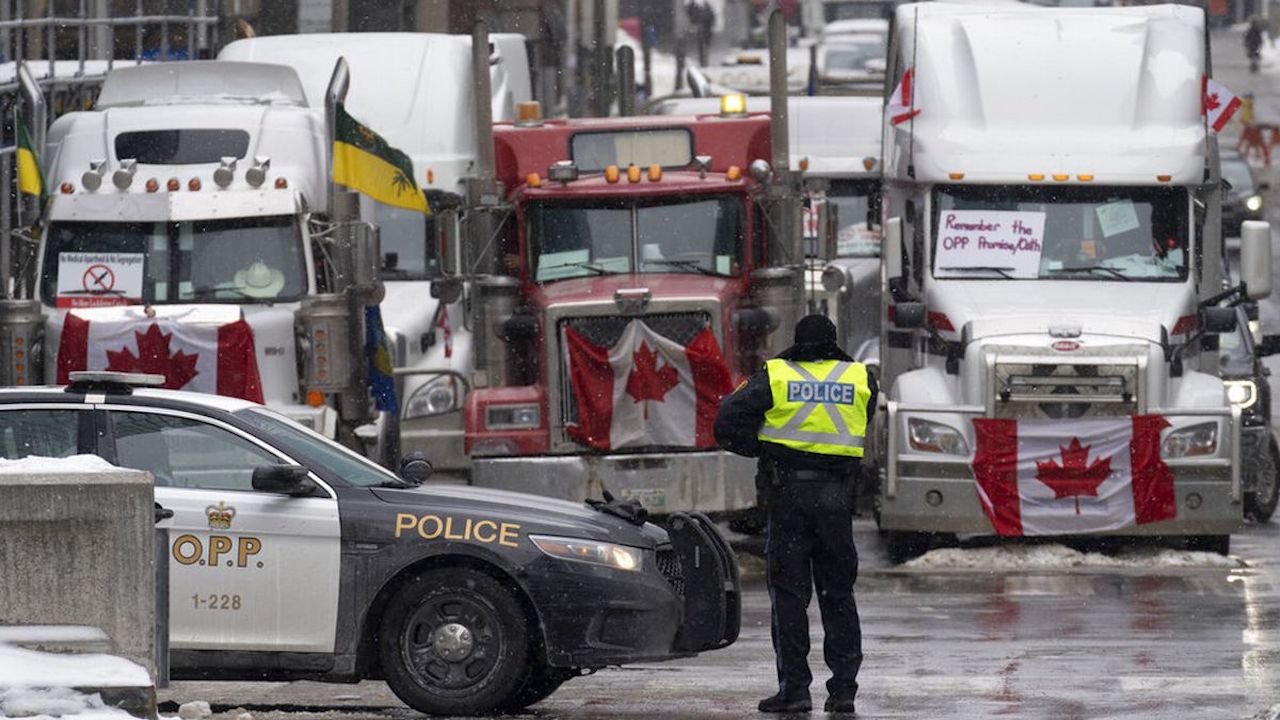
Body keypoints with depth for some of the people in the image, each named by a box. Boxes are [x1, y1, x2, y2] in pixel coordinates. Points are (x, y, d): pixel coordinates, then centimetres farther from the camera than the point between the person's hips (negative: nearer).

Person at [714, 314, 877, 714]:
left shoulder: (774, 377, 0)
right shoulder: (860, 379, 6)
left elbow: (728, 424, -6)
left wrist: (762, 448, 9)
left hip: (787, 495, -2)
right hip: (837, 497, 2)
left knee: (789, 594, 2)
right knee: (838, 594, 11)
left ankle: (794, 687, -2)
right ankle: (843, 688, 8)